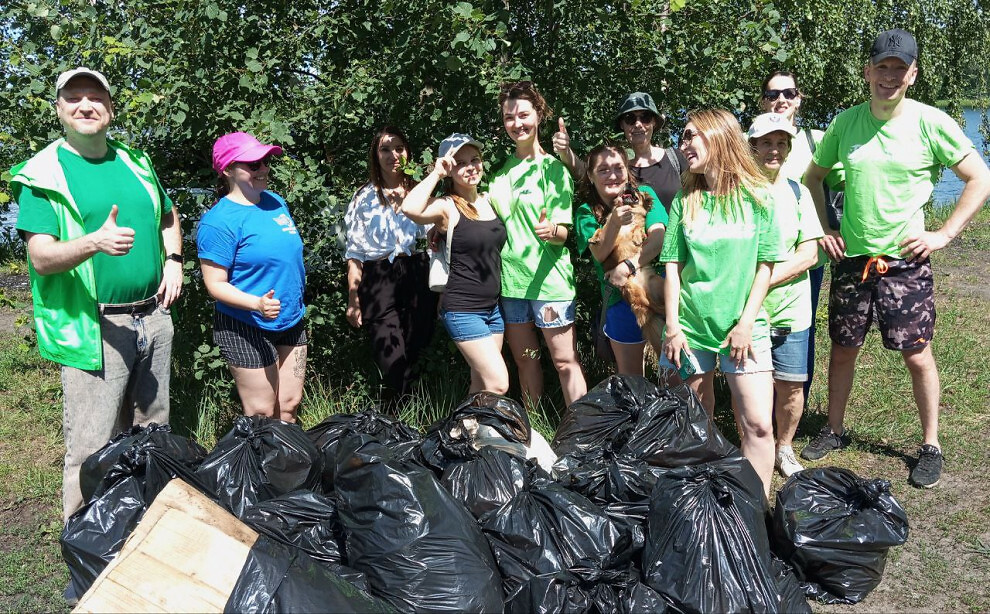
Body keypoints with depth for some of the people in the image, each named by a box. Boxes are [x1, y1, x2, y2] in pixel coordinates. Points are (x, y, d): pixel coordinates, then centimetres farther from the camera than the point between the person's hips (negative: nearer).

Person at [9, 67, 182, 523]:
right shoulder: (43, 174, -6)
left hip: (153, 317, 6)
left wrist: (173, 260, 9)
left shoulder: (136, 162, 12)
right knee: (92, 452, -5)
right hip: (95, 328, -6)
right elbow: (41, 257, -15)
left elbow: (169, 217, 27)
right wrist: (96, 242, -32)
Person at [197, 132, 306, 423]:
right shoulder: (219, 220, -17)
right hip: (248, 330, -7)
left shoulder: (276, 202, 6)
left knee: (289, 406, 14)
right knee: (261, 414, 3)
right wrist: (258, 304, -32)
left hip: (291, 322, 7)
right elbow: (215, 284, -18)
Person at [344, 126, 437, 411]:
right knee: (395, 366, -10)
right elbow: (354, 253, 6)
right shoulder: (365, 197, 7)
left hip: (418, 278, 2)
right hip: (379, 281, -2)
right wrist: (353, 299, 0)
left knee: (414, 356, 5)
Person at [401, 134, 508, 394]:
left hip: (493, 306, 7)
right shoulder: (446, 207, -11)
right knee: (498, 384, -10)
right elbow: (410, 209, -32)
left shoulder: (489, 200, 9)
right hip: (462, 310, -7)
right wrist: (436, 173, -20)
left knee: (482, 383, 12)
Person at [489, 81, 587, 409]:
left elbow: (563, 232, -7)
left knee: (564, 360, -3)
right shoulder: (501, 171, 10)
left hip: (548, 276, -5)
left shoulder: (553, 168, -4)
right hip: (510, 276, 5)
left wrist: (551, 231, -31)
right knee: (524, 359, 13)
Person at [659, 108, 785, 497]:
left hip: (743, 326, -2)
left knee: (758, 425, -8)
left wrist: (745, 323, -7)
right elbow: (673, 268, 4)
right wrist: (673, 327, -2)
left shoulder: (757, 197, 1)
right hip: (691, 326, 2)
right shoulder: (685, 201, 6)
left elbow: (765, 266, 1)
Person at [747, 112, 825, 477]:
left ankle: (784, 448, 29)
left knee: (791, 385, 6)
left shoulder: (798, 193, 4)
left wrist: (765, 280, -14)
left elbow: (808, 254, -3)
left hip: (790, 308, 1)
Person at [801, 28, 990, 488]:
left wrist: (944, 234, -8)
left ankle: (931, 446, 20)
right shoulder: (845, 123, 2)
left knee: (917, 355, 4)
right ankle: (834, 430, 29)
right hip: (851, 260, 3)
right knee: (842, 349, 12)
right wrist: (822, 229, 7)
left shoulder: (931, 123, -7)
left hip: (905, 263, -3)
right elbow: (812, 176, 16)